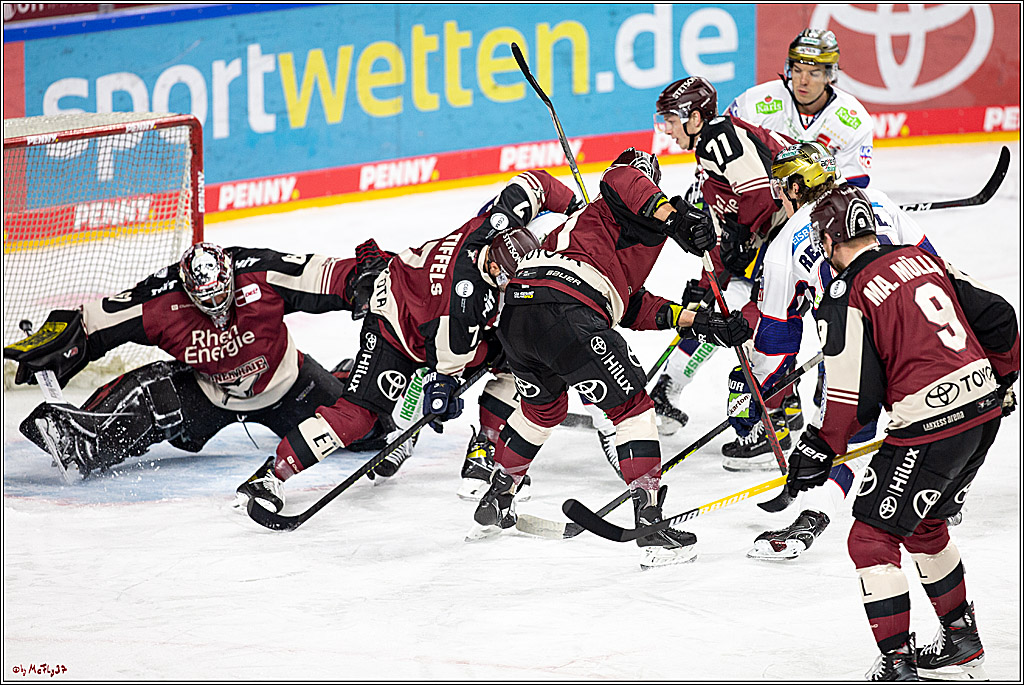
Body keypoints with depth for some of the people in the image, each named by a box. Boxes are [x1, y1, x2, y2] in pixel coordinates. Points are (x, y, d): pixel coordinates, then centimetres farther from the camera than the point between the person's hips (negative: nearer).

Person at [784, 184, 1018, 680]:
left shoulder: (845, 297, -9)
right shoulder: (923, 259, 13)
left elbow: (857, 394, -12)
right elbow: (997, 316, 15)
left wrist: (821, 448, 1)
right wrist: (1001, 378, 30)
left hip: (930, 425, -8)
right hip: (985, 408, 8)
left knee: (872, 539, 2)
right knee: (924, 525, 26)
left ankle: (898, 663, -2)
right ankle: (962, 644, 34)